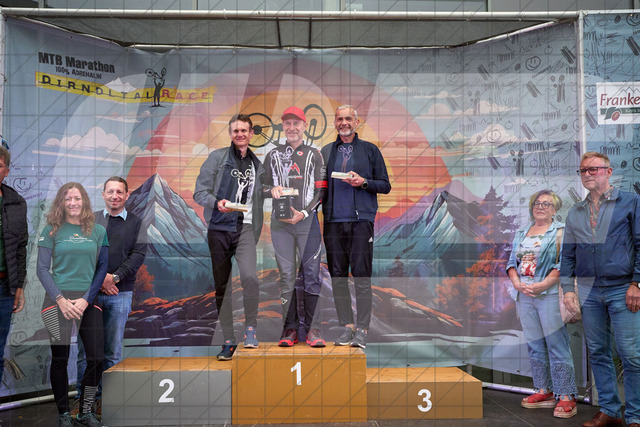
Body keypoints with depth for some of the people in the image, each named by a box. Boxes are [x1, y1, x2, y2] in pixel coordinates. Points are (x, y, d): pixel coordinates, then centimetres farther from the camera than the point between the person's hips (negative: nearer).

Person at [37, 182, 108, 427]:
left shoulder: (98, 231, 7)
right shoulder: (52, 230, 3)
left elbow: (103, 268, 6)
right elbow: (42, 269, 0)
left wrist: (86, 299, -6)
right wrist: (61, 300, -10)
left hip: (88, 301, 2)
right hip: (58, 301, -2)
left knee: (96, 358, -1)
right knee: (60, 359, 3)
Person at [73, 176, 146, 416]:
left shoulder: (136, 223, 8)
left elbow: (138, 254, -1)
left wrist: (115, 277, -12)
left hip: (120, 294, 0)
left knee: (113, 351, 4)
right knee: (85, 348, 2)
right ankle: (83, 397, 14)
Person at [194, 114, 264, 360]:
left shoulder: (258, 164, 15)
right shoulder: (217, 158, 6)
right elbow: (199, 192, -1)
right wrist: (216, 202, -18)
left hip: (245, 227, 1)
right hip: (219, 228, 0)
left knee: (249, 277, -23)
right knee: (221, 286, 5)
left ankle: (250, 325, -1)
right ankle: (228, 340, 17)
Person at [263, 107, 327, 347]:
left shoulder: (314, 155, 12)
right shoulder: (273, 155, 17)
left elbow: (321, 190, 5)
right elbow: (263, 187, 19)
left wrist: (303, 213, -9)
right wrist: (272, 190, -5)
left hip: (308, 221, -1)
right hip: (280, 223, 1)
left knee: (311, 275, -4)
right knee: (286, 276, 0)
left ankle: (311, 328, 1)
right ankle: (290, 328, 5)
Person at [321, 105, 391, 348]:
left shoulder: (370, 150, 9)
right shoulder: (325, 152, 17)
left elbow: (385, 186, 7)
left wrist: (363, 182, -9)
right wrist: (319, 203, 0)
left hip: (361, 220, -3)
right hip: (333, 220, 3)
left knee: (361, 275, -6)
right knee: (337, 276, 3)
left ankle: (362, 330, -1)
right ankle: (347, 326, 11)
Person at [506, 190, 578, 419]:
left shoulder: (560, 231, 0)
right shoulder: (522, 233, 18)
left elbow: (564, 264, -10)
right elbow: (512, 262, 15)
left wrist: (543, 284, -18)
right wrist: (516, 283, -3)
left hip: (549, 295, -6)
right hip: (524, 296, 6)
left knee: (557, 345, -6)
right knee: (535, 345, 10)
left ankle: (566, 396, 1)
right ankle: (544, 391, 19)